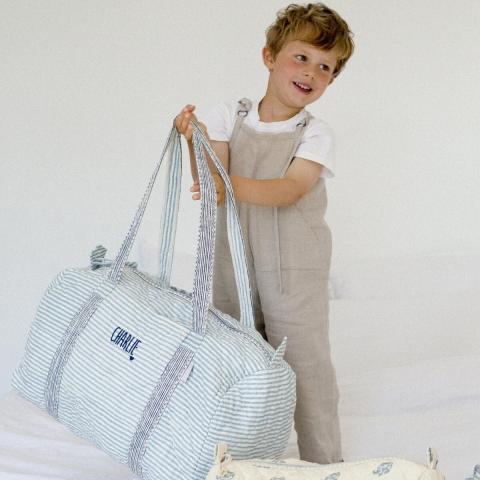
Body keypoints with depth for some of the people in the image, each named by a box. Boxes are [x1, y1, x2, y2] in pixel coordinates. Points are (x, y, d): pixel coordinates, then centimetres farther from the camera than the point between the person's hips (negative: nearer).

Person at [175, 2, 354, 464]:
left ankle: (323, 463, 11)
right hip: (233, 265, 3)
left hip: (293, 272, -3)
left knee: (305, 365, -2)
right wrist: (195, 141, -27)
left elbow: (287, 191, -21)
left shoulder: (314, 134, -5)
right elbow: (210, 181, -8)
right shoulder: (228, 116, 2)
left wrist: (233, 185, -38)